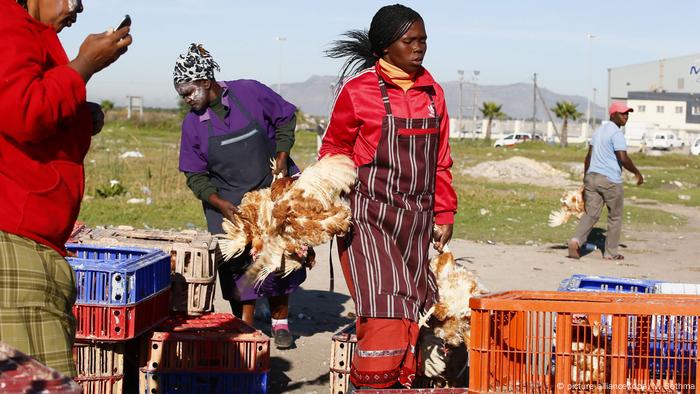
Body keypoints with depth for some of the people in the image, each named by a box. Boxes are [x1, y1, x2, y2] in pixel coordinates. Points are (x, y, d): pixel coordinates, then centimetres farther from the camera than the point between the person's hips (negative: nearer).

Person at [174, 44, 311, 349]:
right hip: (228, 200, 1)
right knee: (238, 262, -8)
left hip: (274, 187, -1)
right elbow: (195, 175, -1)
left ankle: (280, 322, 17)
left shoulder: (250, 92, -10)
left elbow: (286, 118, 4)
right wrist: (221, 205, -16)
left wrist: (281, 158, -7)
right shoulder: (192, 123, -4)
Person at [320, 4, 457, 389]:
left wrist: (444, 214, 12)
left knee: (413, 311, 5)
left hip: (417, 220, 5)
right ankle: (372, 383, 0)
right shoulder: (358, 90, -4)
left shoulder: (432, 92, 10)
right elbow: (334, 153, 2)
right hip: (369, 217, -5)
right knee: (384, 308, -12)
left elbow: (441, 161, 15)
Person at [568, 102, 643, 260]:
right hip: (611, 180, -7)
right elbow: (623, 158, -19)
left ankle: (576, 240, -17)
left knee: (591, 213, 5)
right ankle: (611, 252, 13)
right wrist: (637, 173, -5)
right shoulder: (616, 132, -11)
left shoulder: (599, 130, 16)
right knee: (615, 217, 8)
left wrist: (585, 178, 22)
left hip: (592, 177, 7)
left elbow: (589, 156, 18)